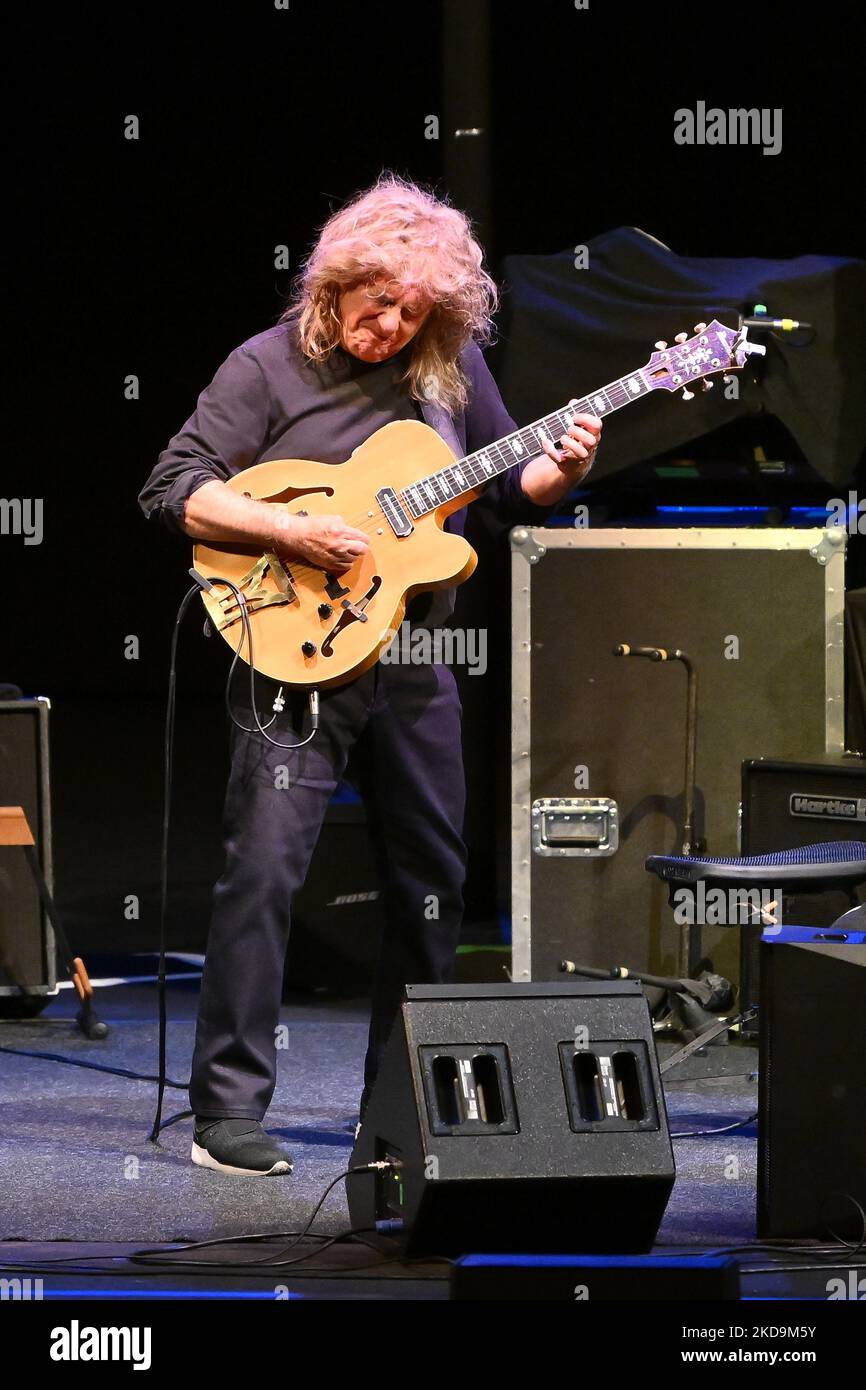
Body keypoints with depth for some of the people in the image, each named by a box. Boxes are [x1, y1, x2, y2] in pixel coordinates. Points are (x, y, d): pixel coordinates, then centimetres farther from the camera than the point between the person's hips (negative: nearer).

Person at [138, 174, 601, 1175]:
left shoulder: (451, 365, 8)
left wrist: (558, 472, -4)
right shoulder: (271, 366, -6)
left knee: (432, 879, 10)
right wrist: (290, 532, -22)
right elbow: (173, 489, -11)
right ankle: (229, 1111, -11)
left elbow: (506, 492, 18)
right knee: (263, 871, -14)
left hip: (415, 663, 6)